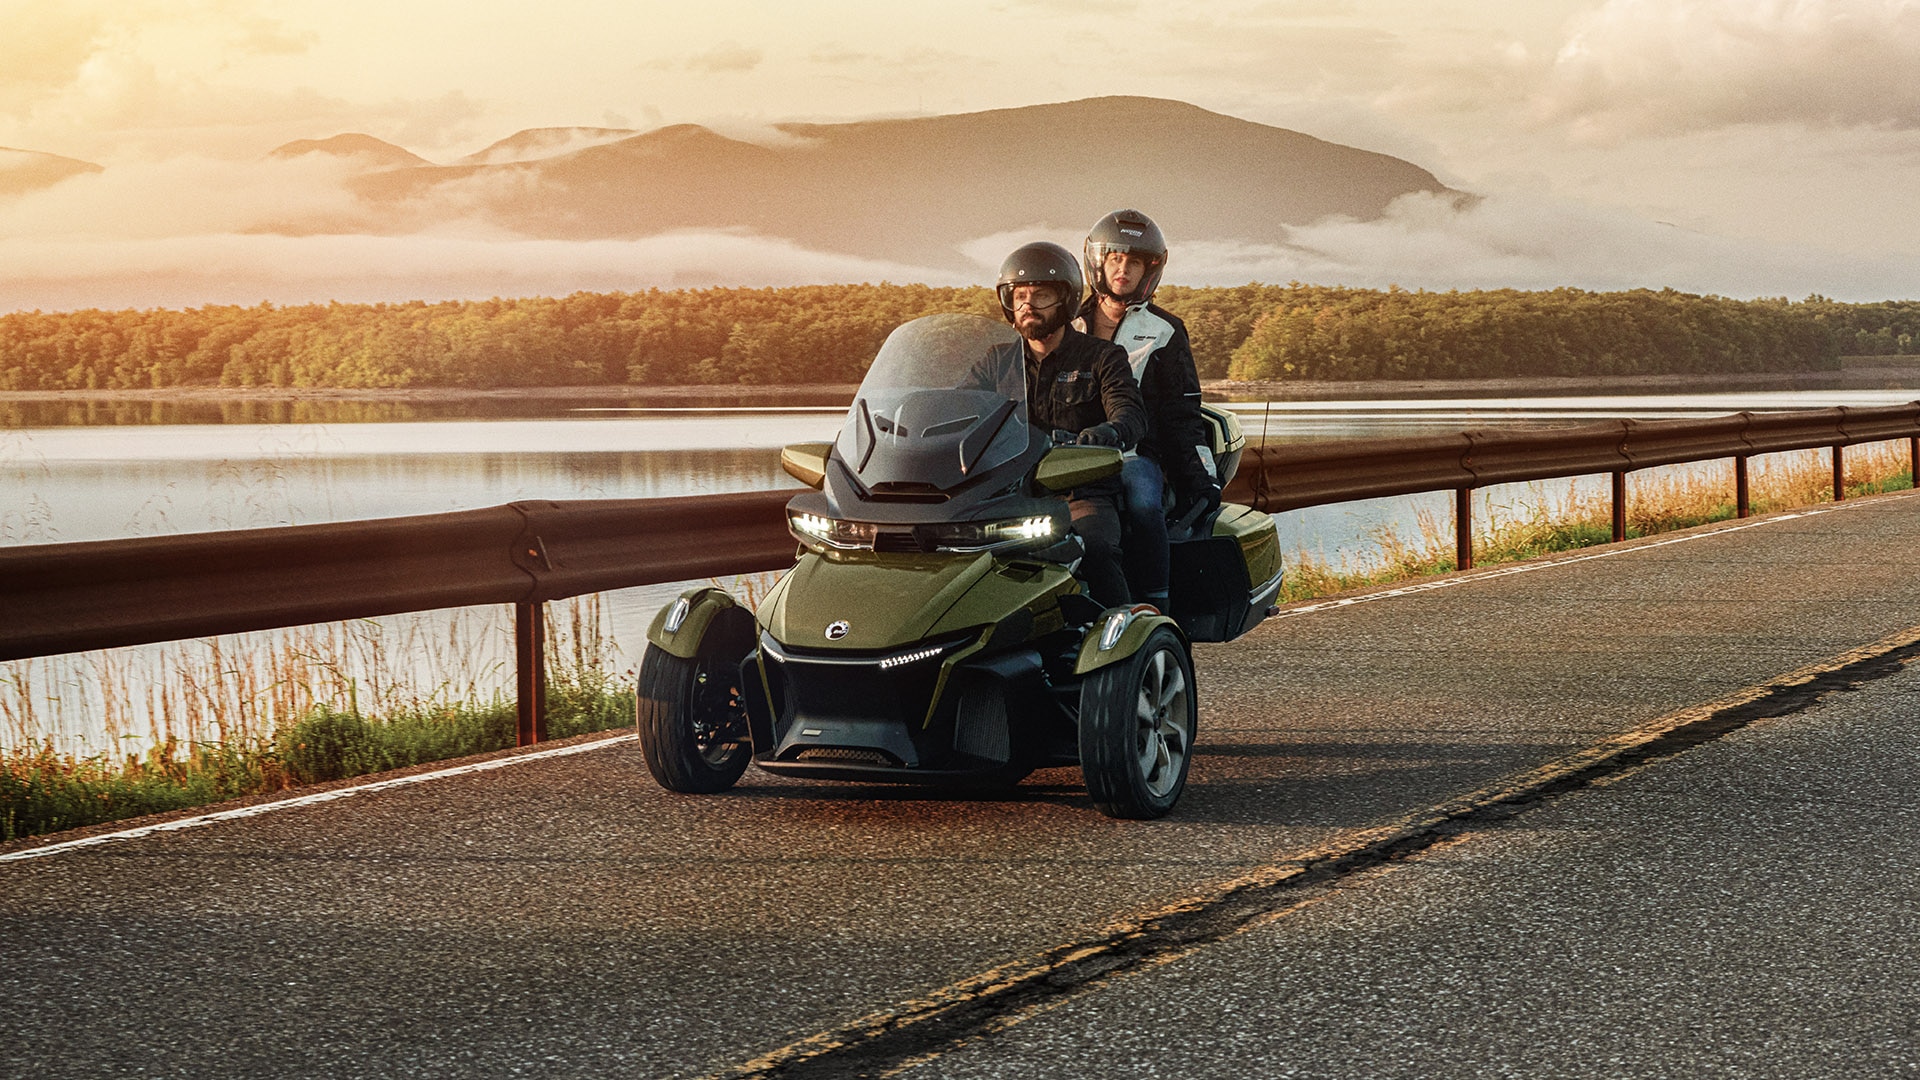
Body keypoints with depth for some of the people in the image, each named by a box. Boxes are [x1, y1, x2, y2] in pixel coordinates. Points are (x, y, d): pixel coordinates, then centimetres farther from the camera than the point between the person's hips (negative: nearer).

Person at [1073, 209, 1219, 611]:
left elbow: (1182, 410, 12)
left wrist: (1200, 474, 2)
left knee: (1143, 503, -36)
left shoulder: (1164, 332, 14)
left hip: (1135, 454, -2)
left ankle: (1154, 608, -31)